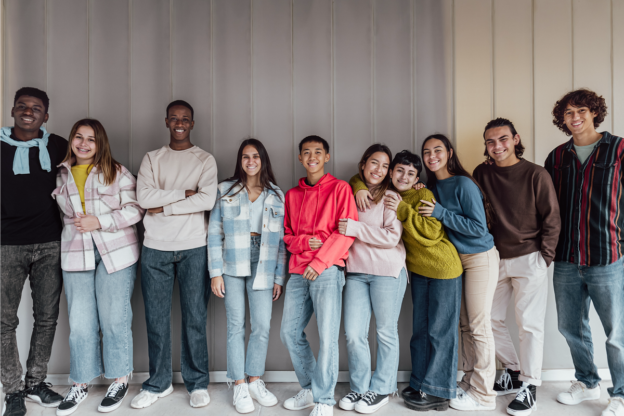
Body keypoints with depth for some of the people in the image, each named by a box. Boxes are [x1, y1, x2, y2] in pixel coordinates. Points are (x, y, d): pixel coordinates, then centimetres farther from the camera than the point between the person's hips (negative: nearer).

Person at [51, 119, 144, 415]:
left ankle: (119, 380, 18)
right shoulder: (61, 175, 11)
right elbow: (61, 212, 22)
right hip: (75, 254, 3)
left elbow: (135, 209, -6)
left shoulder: (116, 172, -1)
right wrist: (75, 225, 4)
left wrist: (99, 221, -14)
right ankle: (80, 384, 22)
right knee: (80, 322, 6)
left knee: (114, 318, 2)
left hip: (116, 253, -3)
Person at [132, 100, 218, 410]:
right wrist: (184, 192, -9)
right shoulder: (152, 159, 11)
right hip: (155, 248, 2)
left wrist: (164, 207, -8)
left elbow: (207, 200, -11)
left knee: (194, 318, 4)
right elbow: (143, 197, -5)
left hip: (193, 248, -2)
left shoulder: (205, 160, 6)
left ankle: (198, 383, 19)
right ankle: (158, 383, 24)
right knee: (156, 319, 8)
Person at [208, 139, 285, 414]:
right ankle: (239, 387, 15)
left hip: (263, 266, 1)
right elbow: (214, 233, 3)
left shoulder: (276, 195, 9)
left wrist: (279, 277, 4)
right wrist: (215, 272, -4)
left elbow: (281, 240, 8)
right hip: (232, 264, -1)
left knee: (262, 326, -1)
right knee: (236, 325, 2)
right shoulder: (225, 191, 6)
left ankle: (255, 381, 19)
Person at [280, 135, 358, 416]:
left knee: (327, 336, -7)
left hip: (327, 270, -5)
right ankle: (310, 388, 25)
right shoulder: (292, 194, 19)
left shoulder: (340, 188, 4)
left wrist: (320, 262, -13)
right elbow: (287, 234, 18)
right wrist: (304, 242, -4)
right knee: (289, 333, 7)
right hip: (298, 271, 6)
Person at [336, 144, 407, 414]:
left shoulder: (390, 197, -2)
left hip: (387, 272, -4)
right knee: (353, 334, 3)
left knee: (386, 332, 7)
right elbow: (343, 232, 25)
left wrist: (356, 228, -15)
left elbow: (392, 237, -13)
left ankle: (382, 389, 22)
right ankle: (360, 388, 20)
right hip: (356, 272, 4)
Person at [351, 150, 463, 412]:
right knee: (420, 329, 14)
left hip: (443, 268, -7)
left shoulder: (423, 195, -15)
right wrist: (360, 188, -8)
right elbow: (360, 177, 15)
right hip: (418, 269, 7)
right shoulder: (388, 195, 4)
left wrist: (403, 210, -25)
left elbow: (432, 231, -24)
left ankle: (438, 392, 10)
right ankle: (420, 384, 26)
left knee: (441, 330, 0)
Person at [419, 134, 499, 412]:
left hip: (480, 258, -7)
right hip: (456, 259, 7)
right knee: (464, 324, 11)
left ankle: (483, 395, 9)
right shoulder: (432, 187, 7)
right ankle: (470, 381, 23)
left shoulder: (463, 184, -16)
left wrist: (440, 213, -22)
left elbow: (479, 227, -19)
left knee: (478, 326, -2)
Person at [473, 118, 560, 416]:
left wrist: (544, 257, -6)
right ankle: (513, 372, 28)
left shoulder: (536, 174, -5)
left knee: (529, 324, 1)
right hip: (495, 259, 4)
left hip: (528, 260, -4)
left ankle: (529, 387, 14)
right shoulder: (482, 173, 4)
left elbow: (552, 219, -3)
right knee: (490, 319, 8)